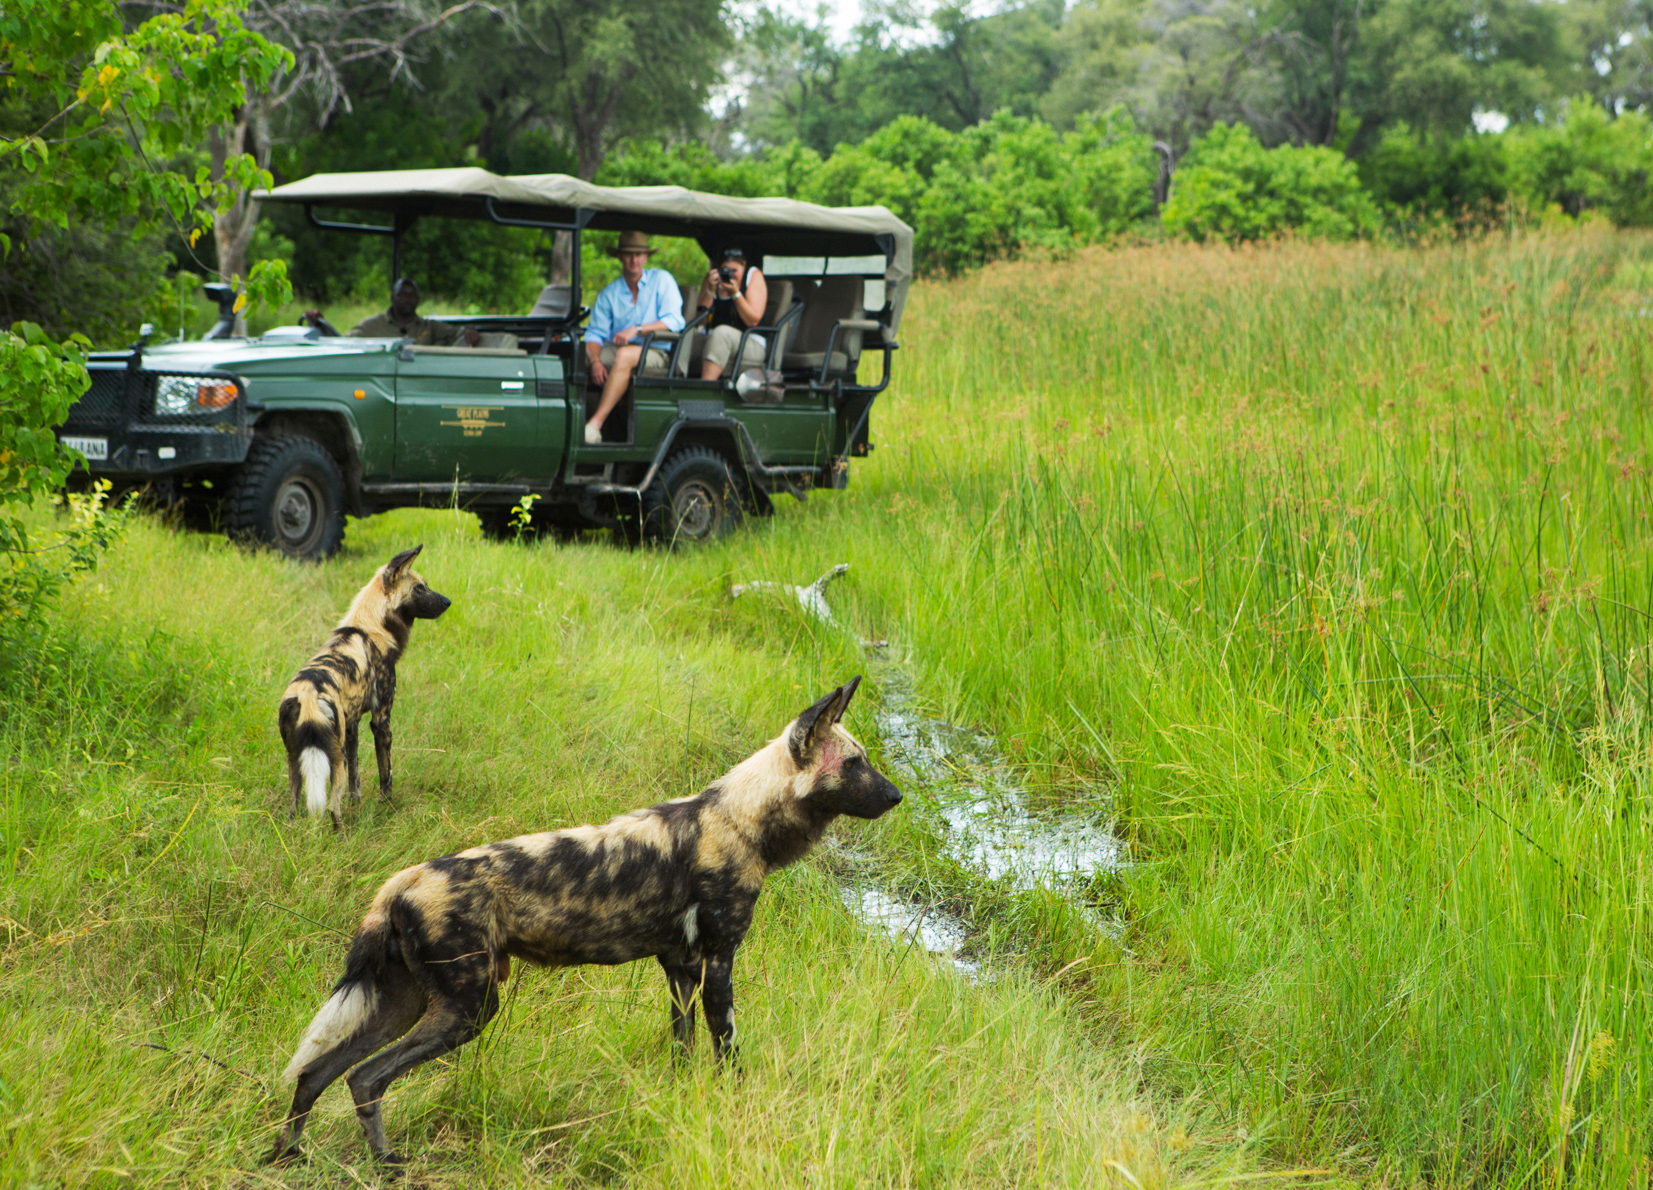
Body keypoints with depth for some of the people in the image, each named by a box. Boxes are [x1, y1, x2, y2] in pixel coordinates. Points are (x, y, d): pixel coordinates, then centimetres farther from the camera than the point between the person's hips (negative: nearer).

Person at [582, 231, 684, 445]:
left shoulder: (662, 280, 4)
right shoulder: (609, 292, 12)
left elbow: (674, 322, -8)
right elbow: (595, 333, 3)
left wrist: (637, 329, -21)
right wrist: (596, 361, -18)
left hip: (655, 353, -4)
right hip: (617, 349, 4)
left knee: (625, 355, -37)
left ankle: (596, 424, -41)